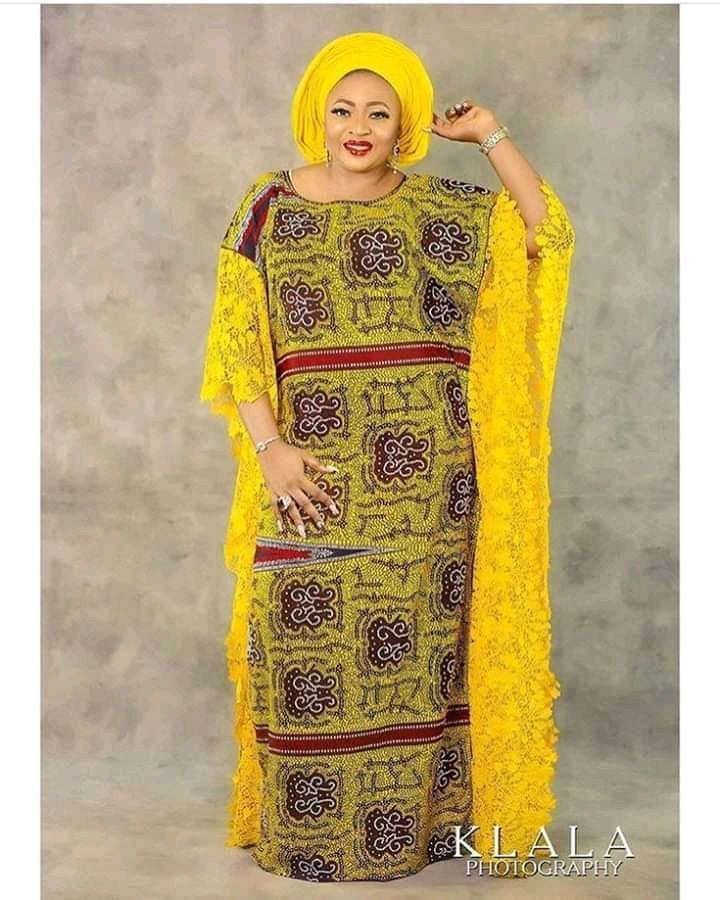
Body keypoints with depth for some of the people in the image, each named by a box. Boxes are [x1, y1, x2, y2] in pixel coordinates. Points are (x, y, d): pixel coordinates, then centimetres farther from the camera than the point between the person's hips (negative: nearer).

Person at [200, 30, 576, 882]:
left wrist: (490, 135, -2)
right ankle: (306, 835, 21)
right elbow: (240, 345, -1)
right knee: (310, 657, 3)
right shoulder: (271, 206, 3)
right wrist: (269, 447, -12)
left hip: (426, 485, 2)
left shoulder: (447, 209, 6)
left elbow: (551, 235, -2)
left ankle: (420, 817, 28)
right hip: (316, 479, -1)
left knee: (422, 646, 9)